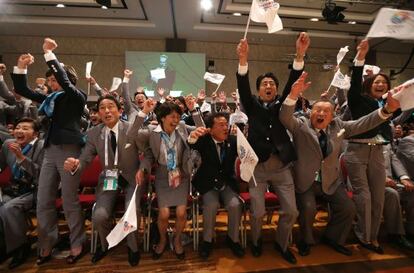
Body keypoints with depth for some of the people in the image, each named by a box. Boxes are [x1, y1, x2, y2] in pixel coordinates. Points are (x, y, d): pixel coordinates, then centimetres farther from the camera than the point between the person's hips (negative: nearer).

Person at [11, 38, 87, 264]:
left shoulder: (76, 97, -1)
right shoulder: (50, 99, 17)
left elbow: (65, 81, -18)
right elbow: (23, 90, 21)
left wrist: (49, 53, -11)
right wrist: (21, 67, 8)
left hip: (69, 150, -7)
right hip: (50, 151, 7)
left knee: (70, 201, 0)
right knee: (43, 202, 8)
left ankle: (77, 246, 15)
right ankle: (46, 246, 23)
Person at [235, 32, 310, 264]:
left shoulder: (281, 105, 11)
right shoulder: (252, 105, 7)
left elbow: (292, 84, -3)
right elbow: (243, 87, -10)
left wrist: (300, 55, -17)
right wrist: (243, 59, -25)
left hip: (282, 166, 3)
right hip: (257, 166, -2)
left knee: (291, 211, 5)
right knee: (257, 212, 0)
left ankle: (282, 243, 33)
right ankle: (256, 241, 33)